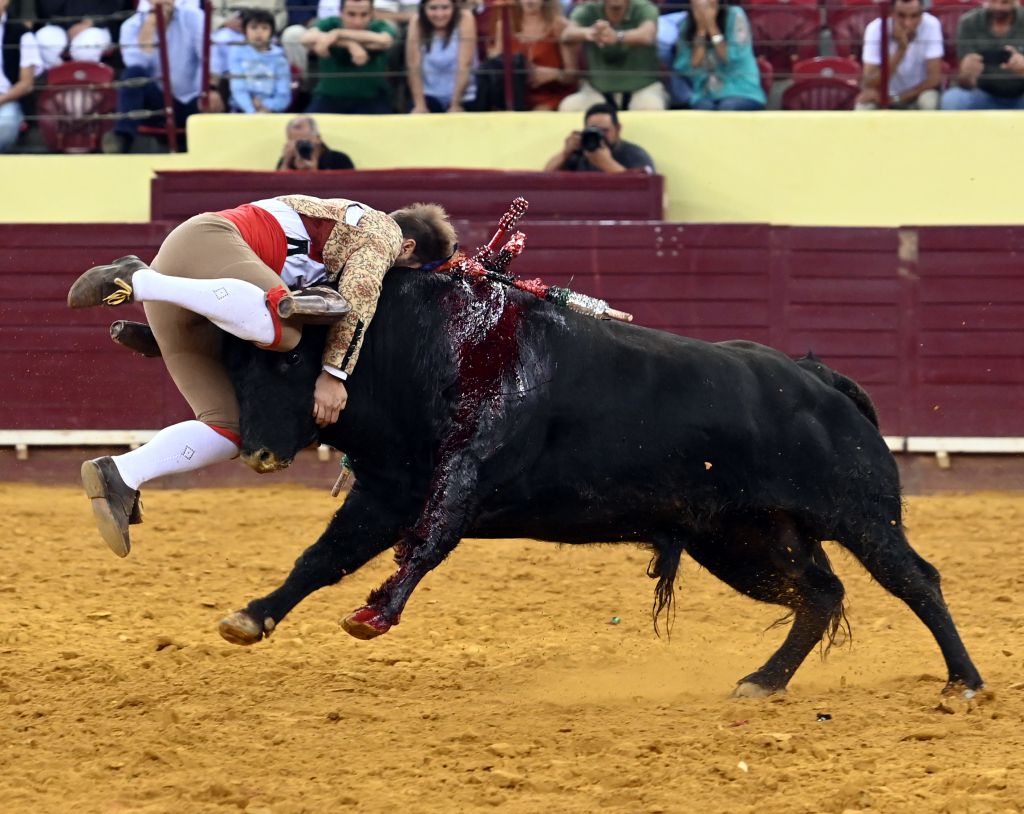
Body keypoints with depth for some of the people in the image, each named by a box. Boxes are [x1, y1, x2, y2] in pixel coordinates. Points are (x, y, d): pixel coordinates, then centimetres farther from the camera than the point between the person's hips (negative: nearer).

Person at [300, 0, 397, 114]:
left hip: (371, 101, -1)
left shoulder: (379, 27, -12)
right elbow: (306, 39, -33)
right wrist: (349, 44, -46)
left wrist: (338, 34, -44)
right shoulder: (330, 24, -10)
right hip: (330, 98, 1)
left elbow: (384, 41, -38)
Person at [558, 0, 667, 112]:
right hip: (598, 88, 2)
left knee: (651, 107, -35)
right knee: (569, 107, -28)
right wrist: (587, 33, -51)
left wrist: (617, 37, -55)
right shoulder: (587, 11, -5)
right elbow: (567, 34, -26)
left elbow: (647, 35, -32)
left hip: (642, 87, -1)